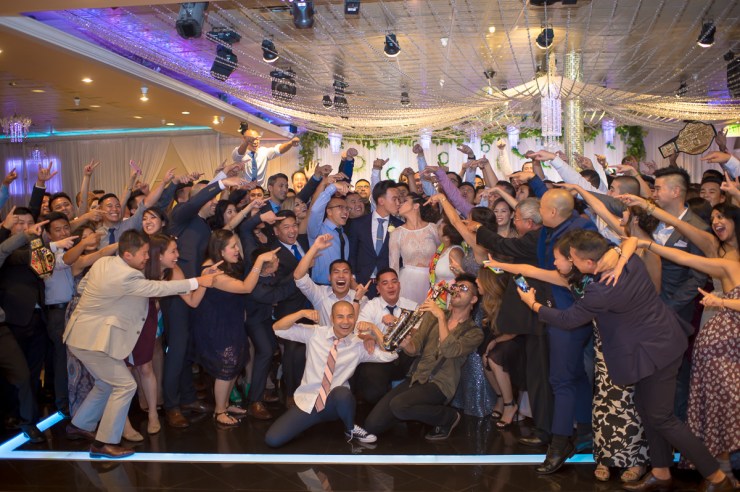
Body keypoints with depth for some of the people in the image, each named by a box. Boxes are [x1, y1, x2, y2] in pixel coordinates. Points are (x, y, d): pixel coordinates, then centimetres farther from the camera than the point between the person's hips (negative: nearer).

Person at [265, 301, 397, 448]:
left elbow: (389, 355, -8)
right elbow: (277, 328, -5)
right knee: (273, 439, -17)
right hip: (308, 402, 1)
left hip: (335, 403, 0)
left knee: (342, 392, -38)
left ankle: (351, 429, -6)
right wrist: (302, 313, -19)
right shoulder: (314, 333, -2)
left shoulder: (358, 345, -1)